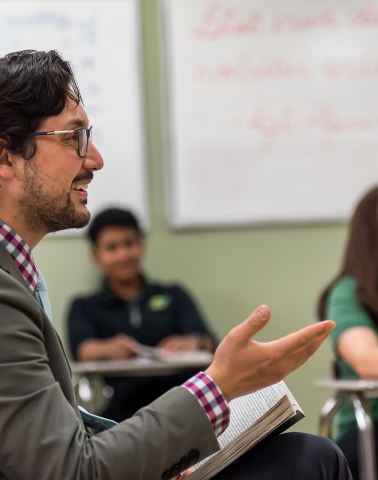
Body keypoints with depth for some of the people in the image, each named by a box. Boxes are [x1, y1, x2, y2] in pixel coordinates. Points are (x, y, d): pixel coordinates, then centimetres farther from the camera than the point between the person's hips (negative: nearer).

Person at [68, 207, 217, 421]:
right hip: (127, 402, -1)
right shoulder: (85, 308, 21)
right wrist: (109, 348, -25)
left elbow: (209, 342, 7)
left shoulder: (174, 296, 23)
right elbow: (82, 348, -1)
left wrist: (194, 343, -19)